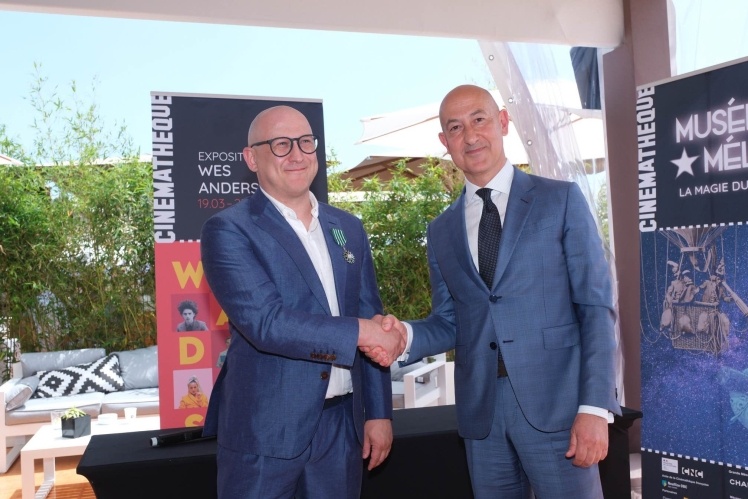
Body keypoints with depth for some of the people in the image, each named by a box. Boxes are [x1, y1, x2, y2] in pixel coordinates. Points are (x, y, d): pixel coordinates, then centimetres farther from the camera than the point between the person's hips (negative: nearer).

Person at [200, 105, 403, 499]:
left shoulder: (348, 228, 9)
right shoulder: (229, 230, -9)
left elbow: (373, 321, 10)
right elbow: (265, 322, -20)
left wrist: (378, 412, 7)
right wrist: (359, 332, -18)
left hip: (343, 424, 5)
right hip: (265, 428, -4)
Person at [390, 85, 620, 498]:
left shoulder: (561, 200, 0)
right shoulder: (441, 231, 11)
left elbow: (595, 307, -5)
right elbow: (449, 323, 12)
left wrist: (594, 407, -13)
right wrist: (406, 335, -10)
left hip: (555, 404, -3)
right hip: (480, 411, 4)